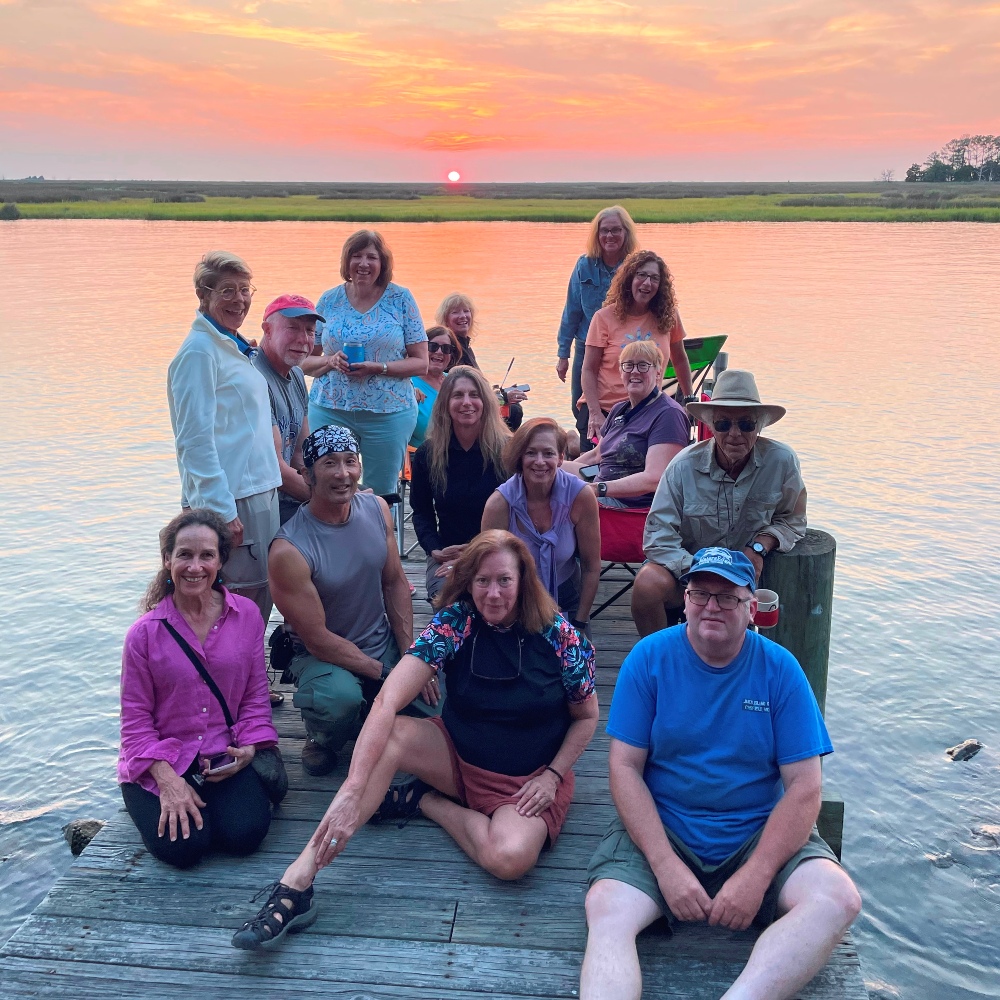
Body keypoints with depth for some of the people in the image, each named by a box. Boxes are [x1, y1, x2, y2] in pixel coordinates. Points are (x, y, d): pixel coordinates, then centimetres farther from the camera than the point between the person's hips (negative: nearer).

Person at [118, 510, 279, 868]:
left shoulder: (247, 615, -3)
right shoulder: (145, 633, -9)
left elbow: (255, 694, 4)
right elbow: (136, 718, -7)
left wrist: (249, 748, -11)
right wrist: (168, 781, -17)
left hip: (225, 756, 2)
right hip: (160, 761, -1)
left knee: (245, 834, -19)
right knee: (183, 846, -20)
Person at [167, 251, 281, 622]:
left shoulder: (234, 347, 14)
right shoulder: (199, 350, -13)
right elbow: (196, 439, -18)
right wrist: (222, 511, -21)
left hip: (257, 490, 9)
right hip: (228, 497, -9)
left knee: (262, 591, 13)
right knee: (243, 596, -4)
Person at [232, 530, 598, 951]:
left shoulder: (558, 635, -15)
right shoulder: (455, 622, -16)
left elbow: (586, 716, 2)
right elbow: (387, 700, -29)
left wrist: (553, 775, -13)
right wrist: (352, 791, -39)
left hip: (529, 778, -1)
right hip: (458, 756, 2)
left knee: (511, 857, -34)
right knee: (388, 735, -29)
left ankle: (426, 801, -6)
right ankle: (296, 881, -33)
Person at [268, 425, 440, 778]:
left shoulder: (377, 509, -5)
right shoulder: (288, 550, -24)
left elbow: (395, 583, 3)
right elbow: (317, 639, -19)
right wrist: (387, 674, -17)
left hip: (385, 643, 5)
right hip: (323, 657, -5)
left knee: (436, 706, -13)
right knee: (339, 698, -37)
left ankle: (371, 716, 20)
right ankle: (321, 737, 1)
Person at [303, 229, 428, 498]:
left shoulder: (401, 299, 0)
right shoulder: (329, 300, 5)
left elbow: (421, 363, -2)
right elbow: (305, 361, 9)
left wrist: (379, 368, -17)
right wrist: (330, 361, -12)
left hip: (389, 412, -1)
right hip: (329, 411, 2)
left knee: (381, 495, 6)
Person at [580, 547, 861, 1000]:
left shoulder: (780, 669, -3)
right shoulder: (649, 658, -4)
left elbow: (804, 786, -6)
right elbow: (625, 767, -7)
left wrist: (756, 877, -18)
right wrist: (665, 865, -18)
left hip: (759, 833, 1)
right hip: (660, 829, -1)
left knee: (838, 900, -26)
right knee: (606, 908, -28)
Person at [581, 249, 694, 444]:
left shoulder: (668, 317, 0)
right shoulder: (604, 317, -6)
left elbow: (679, 359, 14)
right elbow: (589, 370, -7)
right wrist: (594, 413, -17)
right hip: (606, 410, -2)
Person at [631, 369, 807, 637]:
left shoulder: (782, 461, -10)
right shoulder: (685, 466, -14)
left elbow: (792, 520, 6)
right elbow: (658, 537, -14)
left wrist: (760, 547, -13)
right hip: (685, 565, -1)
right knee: (648, 583, -31)